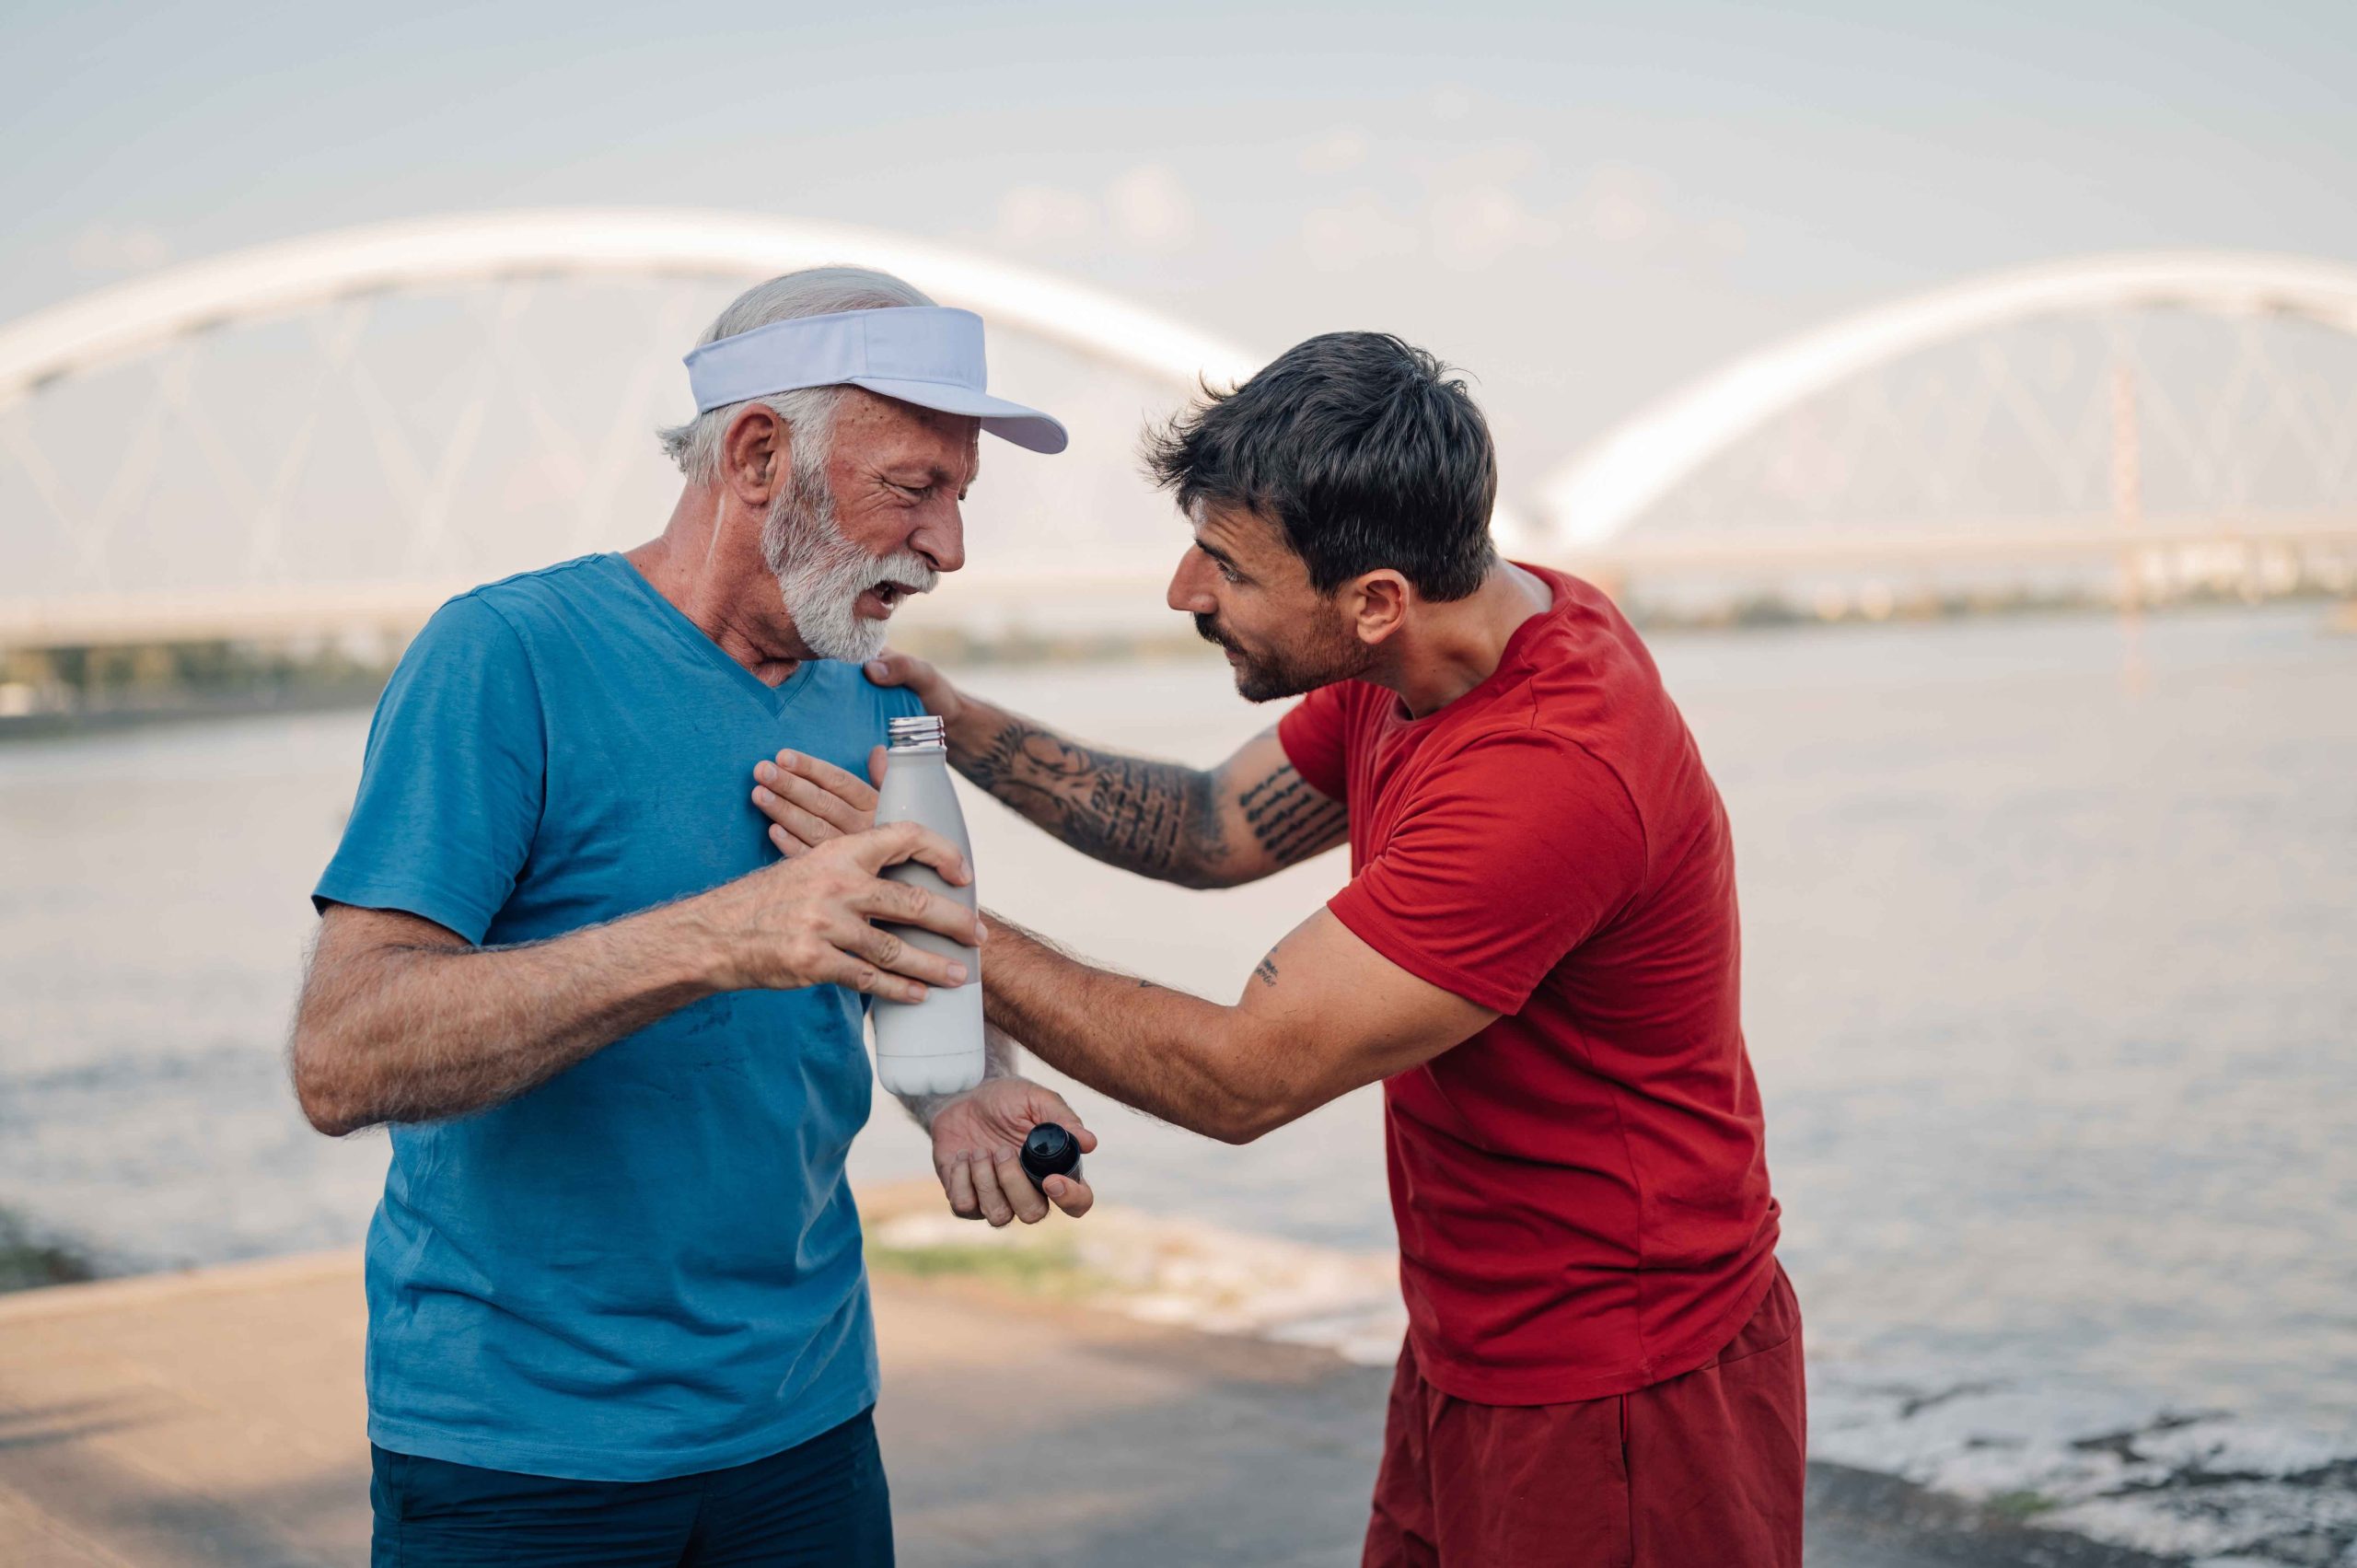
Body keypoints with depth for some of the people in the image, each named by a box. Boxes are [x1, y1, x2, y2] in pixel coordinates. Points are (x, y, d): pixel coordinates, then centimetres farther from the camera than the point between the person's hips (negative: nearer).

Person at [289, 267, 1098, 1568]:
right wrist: (716, 939, -34)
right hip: (517, 1453, -5)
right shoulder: (506, 656, -15)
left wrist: (962, 1098, -8)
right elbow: (340, 1061, -24)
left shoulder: (872, 707, 5)